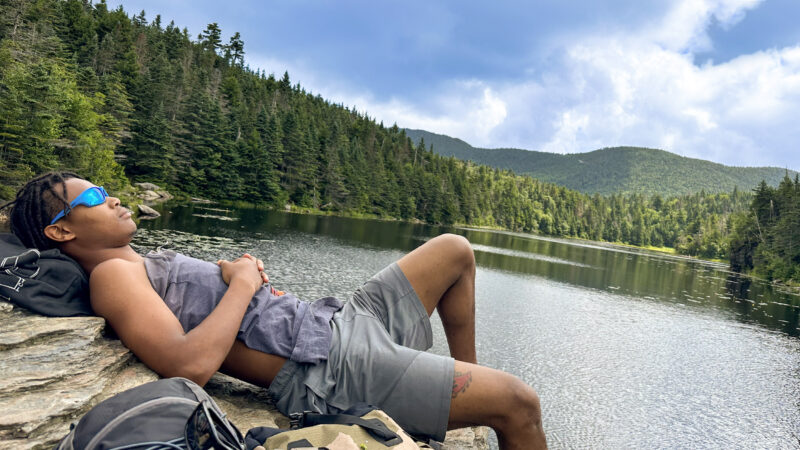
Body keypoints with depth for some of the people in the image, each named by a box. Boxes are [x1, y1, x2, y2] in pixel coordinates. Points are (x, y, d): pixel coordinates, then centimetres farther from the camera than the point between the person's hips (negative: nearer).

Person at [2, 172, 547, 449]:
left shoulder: (148, 264, 22)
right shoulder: (112, 275, -8)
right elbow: (190, 364, -26)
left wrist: (243, 268, 4)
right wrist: (243, 282, -13)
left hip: (342, 320, 10)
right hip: (331, 373, -10)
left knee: (455, 249, 16)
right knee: (519, 401, -14)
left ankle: (470, 377, 25)